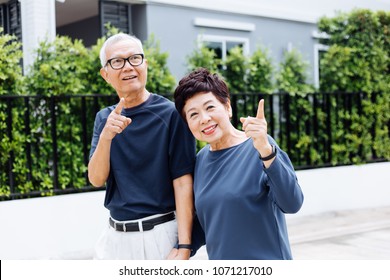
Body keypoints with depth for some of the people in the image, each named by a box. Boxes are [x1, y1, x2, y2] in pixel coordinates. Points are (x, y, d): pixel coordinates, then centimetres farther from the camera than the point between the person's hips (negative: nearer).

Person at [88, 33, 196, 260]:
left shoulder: (171, 113, -10)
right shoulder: (104, 118, 6)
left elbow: (182, 182, -13)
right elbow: (97, 179, -3)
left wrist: (184, 246, -18)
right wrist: (106, 136, -20)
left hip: (159, 232, -4)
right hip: (115, 235, 5)